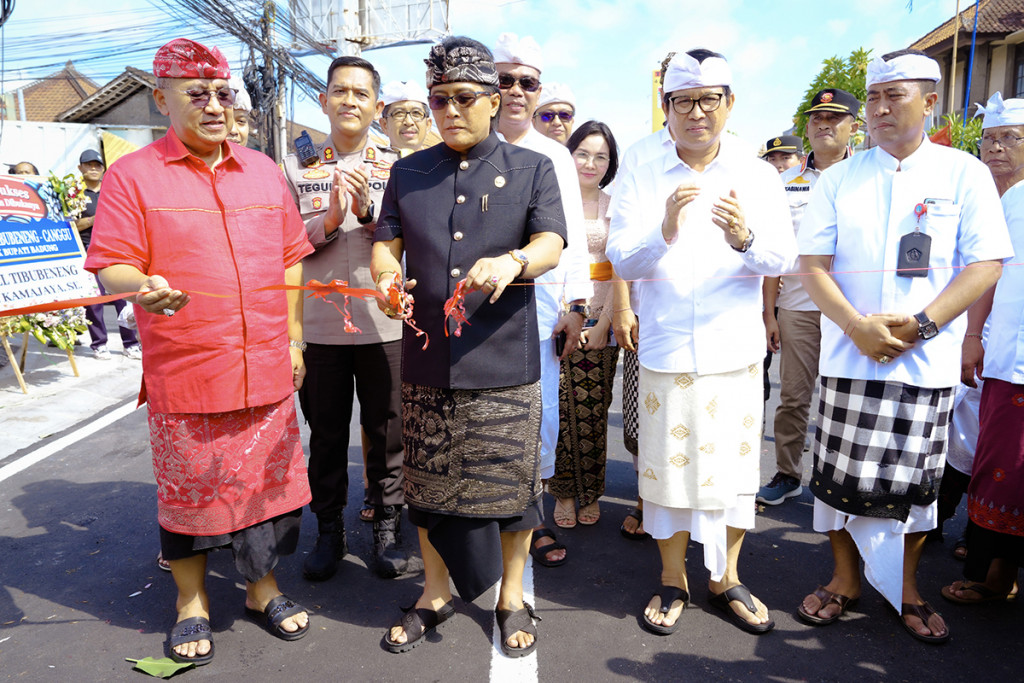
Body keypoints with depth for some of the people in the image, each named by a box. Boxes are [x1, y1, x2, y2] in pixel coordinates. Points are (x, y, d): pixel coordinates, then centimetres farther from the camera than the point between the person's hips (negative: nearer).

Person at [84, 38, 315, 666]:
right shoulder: (133, 176, 1)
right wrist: (144, 287, -27)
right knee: (187, 491, 9)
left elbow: (290, 259, 14)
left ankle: (263, 588, 33)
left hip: (266, 372, 3)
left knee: (268, 483, 11)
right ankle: (192, 601, 32)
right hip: (183, 377, -3)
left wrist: (293, 338, 10)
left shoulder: (264, 171, 12)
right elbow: (111, 267, -4)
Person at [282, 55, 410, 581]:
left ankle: (387, 529, 25)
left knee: (387, 434, 8)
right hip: (318, 325, 1)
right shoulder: (298, 169, 7)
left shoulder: (395, 168, 6)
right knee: (326, 435, 11)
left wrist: (366, 212, -17)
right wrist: (329, 219, -15)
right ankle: (329, 531, 27)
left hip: (383, 324, 0)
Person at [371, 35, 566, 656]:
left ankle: (512, 598, 28)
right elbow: (386, 243, 10)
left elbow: (551, 245, -5)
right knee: (429, 481, 11)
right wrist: (386, 275, -14)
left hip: (504, 362, -2)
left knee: (511, 481, 5)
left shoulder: (532, 168, 7)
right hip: (426, 359, 3)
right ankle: (435, 594, 33)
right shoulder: (408, 173, 14)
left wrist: (513, 262, -28)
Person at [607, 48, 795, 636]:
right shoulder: (642, 181, 2)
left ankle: (726, 578, 31)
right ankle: (674, 581, 26)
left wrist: (745, 239, -25)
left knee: (734, 466, 10)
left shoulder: (758, 176, 5)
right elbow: (622, 261, -7)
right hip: (666, 350, -1)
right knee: (669, 466, 6)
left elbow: (784, 257, -4)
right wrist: (664, 232, -26)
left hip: (735, 350, 2)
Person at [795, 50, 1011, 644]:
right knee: (841, 475, 5)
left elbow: (986, 265, -3)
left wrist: (919, 324, -15)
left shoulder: (965, 173, 3)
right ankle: (846, 579, 26)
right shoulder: (839, 178, 6)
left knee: (915, 482, 9)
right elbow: (813, 264, 1)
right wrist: (856, 326, -14)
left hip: (927, 362, -1)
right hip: (847, 358, 1)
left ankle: (906, 588, 30)